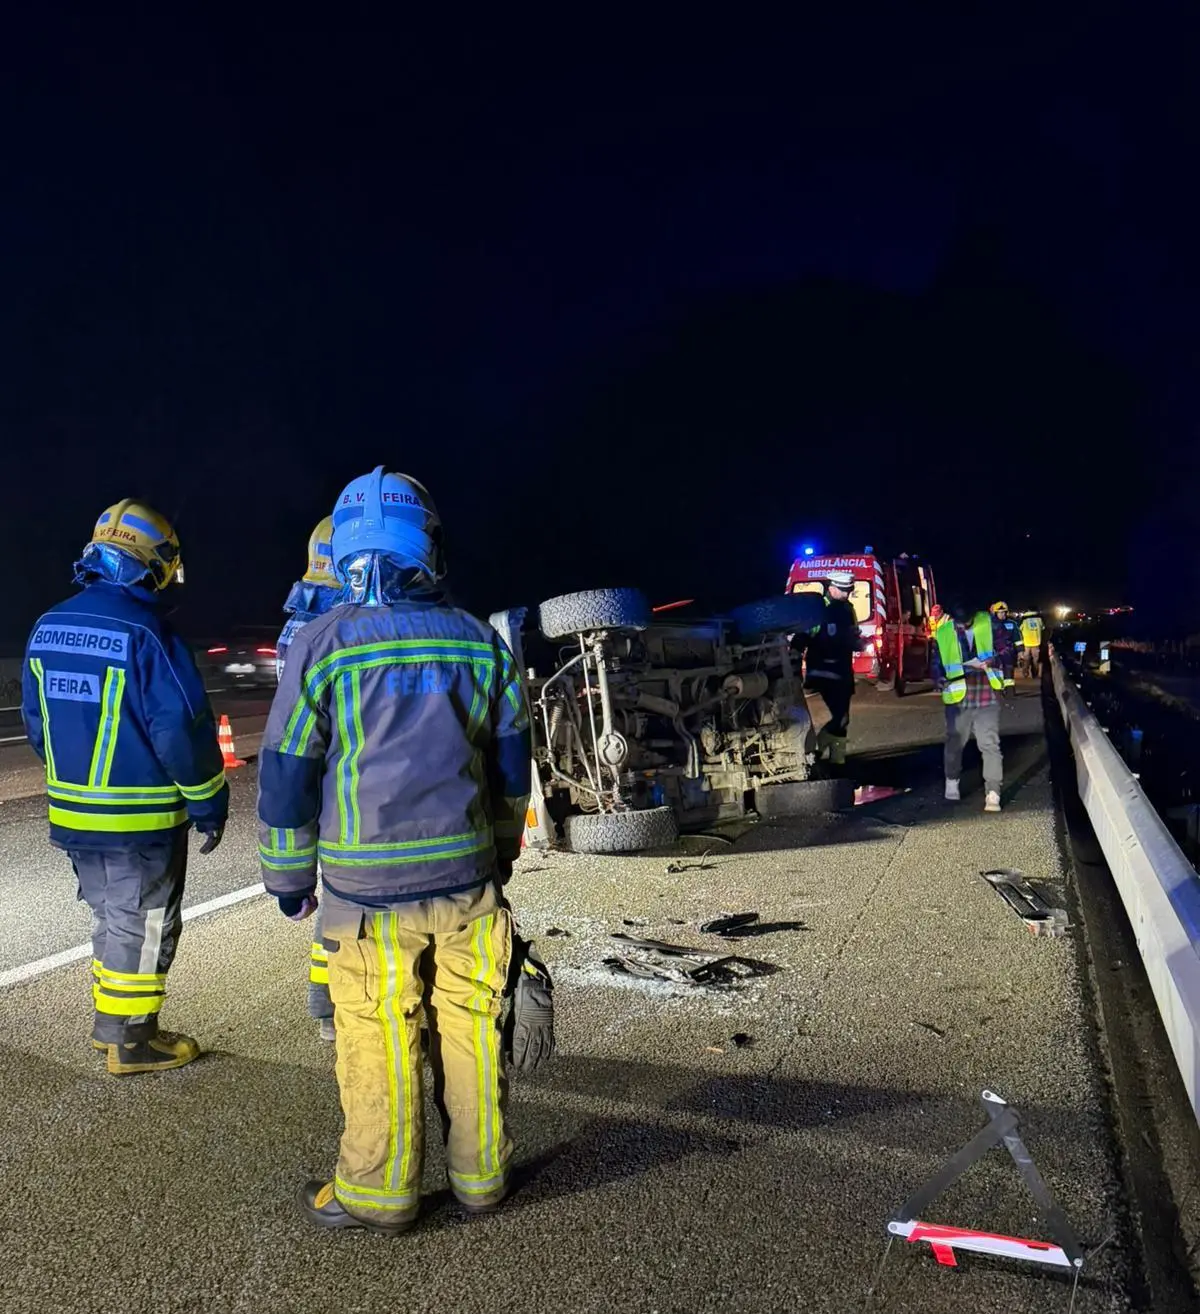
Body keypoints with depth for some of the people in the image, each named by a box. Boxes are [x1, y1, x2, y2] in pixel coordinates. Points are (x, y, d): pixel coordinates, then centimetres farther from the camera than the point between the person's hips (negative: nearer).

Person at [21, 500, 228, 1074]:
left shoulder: (48, 629, 4)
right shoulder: (145, 635, -20)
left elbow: (36, 722, 13)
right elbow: (182, 732, -21)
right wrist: (210, 807, -11)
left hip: (73, 815, 7)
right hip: (140, 820, -7)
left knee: (111, 917, 23)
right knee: (142, 927, 8)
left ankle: (109, 1021, 34)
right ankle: (131, 1042, 18)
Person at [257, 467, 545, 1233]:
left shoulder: (325, 643, -8)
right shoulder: (481, 643, 2)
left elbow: (287, 775, -3)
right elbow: (511, 768, 11)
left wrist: (288, 876, 10)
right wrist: (501, 855, 24)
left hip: (368, 887, -3)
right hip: (467, 879, 3)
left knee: (378, 1042, 9)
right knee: (471, 1031, 13)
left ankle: (380, 1193, 24)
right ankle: (481, 1176, 28)